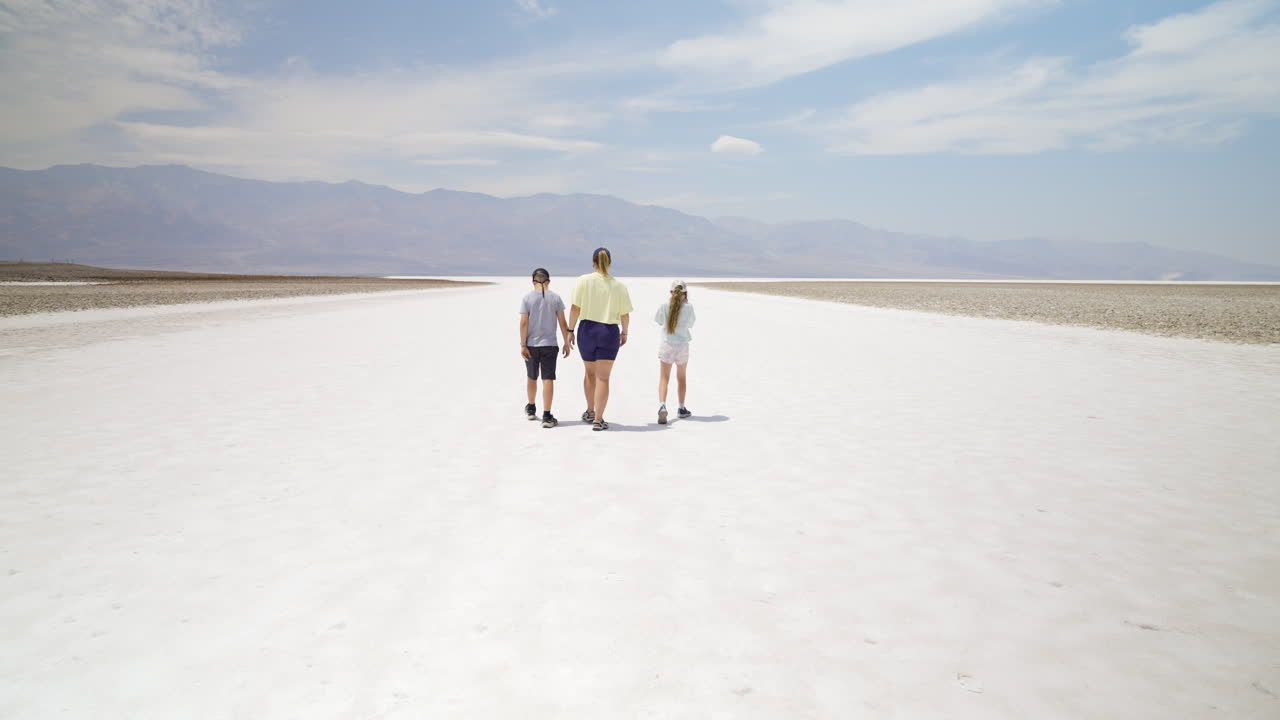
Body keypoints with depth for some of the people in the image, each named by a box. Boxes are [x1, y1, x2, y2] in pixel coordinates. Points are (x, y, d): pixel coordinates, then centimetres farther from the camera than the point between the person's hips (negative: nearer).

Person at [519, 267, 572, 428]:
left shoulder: (527, 298, -3)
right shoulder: (555, 298, -1)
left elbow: (524, 323, -8)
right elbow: (562, 323, -1)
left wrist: (523, 345, -5)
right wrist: (567, 343, 6)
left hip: (531, 345, 1)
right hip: (549, 344, -1)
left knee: (532, 378, 17)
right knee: (548, 380, -2)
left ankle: (531, 409, 35)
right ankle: (547, 416, -8)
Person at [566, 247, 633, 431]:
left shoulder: (583, 281, -4)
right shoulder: (619, 285, -1)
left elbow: (575, 308, -7)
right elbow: (625, 314, 2)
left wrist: (570, 330, 1)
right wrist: (625, 331, 19)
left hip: (587, 329, 1)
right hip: (609, 332, -1)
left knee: (590, 373, 20)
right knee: (603, 377, 1)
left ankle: (590, 412, 34)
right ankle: (598, 420, -3)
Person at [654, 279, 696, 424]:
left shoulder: (664, 306, -8)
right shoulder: (688, 307, -7)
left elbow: (657, 320, 9)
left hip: (666, 345, -1)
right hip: (682, 346, 1)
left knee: (664, 378, -1)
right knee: (681, 377, 18)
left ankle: (662, 405, -24)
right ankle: (682, 409, 29)